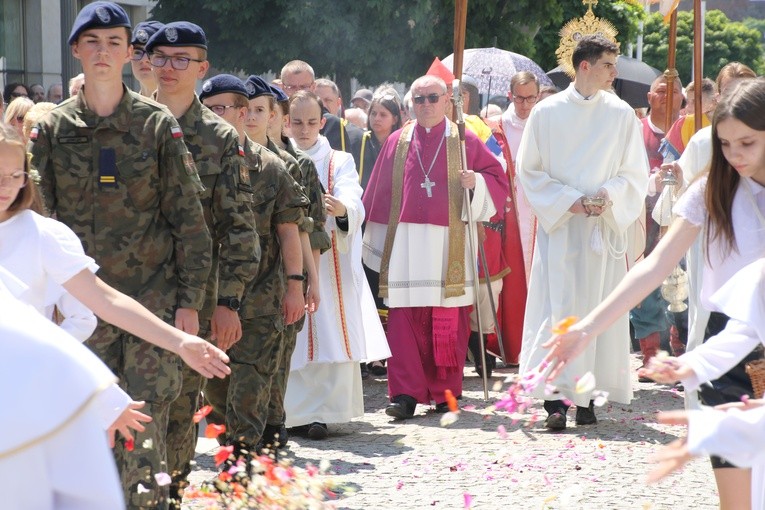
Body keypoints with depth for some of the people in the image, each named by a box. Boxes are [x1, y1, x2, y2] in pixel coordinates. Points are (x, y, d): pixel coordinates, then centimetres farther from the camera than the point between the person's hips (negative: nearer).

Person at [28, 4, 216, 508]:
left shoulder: (158, 124, 0)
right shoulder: (52, 129, 5)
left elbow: (188, 218, 1)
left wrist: (190, 299, -4)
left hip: (153, 297, -2)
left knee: (147, 422, -5)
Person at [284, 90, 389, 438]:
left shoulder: (340, 162, 8)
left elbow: (354, 204, -10)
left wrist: (341, 209, -32)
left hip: (331, 263, 0)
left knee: (331, 339, -6)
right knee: (293, 339, -4)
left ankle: (318, 412, -2)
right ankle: (302, 413, 2)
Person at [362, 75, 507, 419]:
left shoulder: (465, 141, 8)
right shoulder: (396, 142, 12)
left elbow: (498, 177, 9)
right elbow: (378, 195, 14)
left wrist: (476, 181, -12)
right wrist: (377, 243, 11)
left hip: (449, 244, -1)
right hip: (406, 243, 1)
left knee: (449, 320, 0)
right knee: (404, 318, -6)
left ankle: (445, 392, 10)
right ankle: (406, 394, -7)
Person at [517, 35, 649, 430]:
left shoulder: (621, 115, 5)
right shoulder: (547, 113, 2)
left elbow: (635, 174, 7)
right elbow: (529, 171, 4)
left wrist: (608, 196, -12)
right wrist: (568, 200, -9)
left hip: (604, 228, 2)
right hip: (558, 227, -1)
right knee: (557, 310, -9)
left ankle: (587, 397, 7)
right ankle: (555, 399, -13)